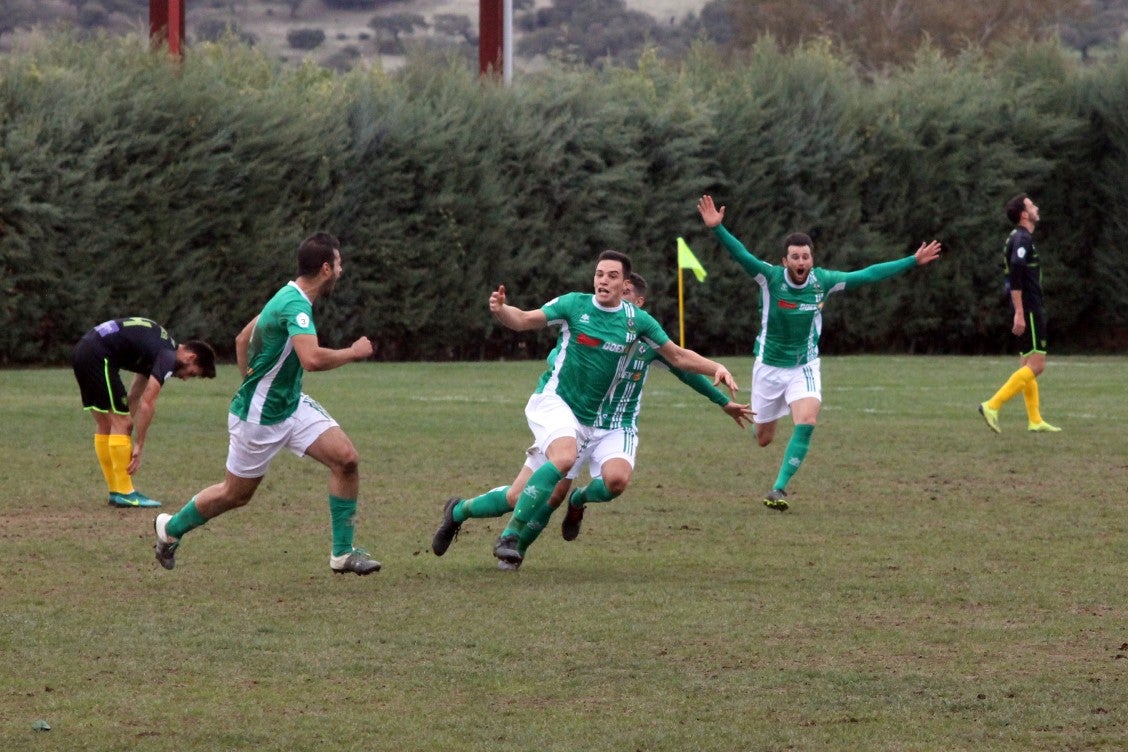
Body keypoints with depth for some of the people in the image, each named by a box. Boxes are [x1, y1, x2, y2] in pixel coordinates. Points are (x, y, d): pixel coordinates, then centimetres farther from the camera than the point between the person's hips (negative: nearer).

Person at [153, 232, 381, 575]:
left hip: (292, 403, 9)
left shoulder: (289, 297, 4)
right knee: (236, 493, 10)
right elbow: (312, 359, -43)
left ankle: (343, 552, 0)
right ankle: (171, 528, 36)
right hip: (259, 418, -9)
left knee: (346, 459, -7)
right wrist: (353, 352, -27)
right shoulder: (296, 306, -27)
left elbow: (242, 340, 16)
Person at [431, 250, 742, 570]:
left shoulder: (638, 321, 1)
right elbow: (524, 320, -8)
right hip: (553, 400, -4)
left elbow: (678, 356, 8)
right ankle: (510, 535, -27)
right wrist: (500, 310, -29)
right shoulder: (574, 304, -6)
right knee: (565, 457, -34)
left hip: (590, 419, 4)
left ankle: (458, 511, 23)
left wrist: (716, 368, -6)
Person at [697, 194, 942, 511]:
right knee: (763, 439, 10)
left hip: (805, 366, 1)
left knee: (807, 423, -25)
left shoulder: (823, 281, -11)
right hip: (769, 366, -1)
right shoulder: (770, 277, -18)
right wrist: (717, 228, -49)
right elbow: (740, 254, -31)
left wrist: (913, 261, -1)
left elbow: (868, 274, -2)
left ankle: (779, 489, -17)